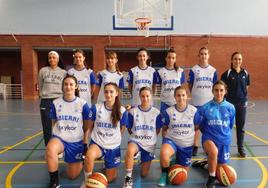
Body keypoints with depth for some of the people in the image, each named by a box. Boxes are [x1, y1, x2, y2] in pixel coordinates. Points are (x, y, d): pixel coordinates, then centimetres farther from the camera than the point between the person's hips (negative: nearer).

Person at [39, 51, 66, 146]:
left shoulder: (63, 72, 2)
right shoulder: (43, 70, 4)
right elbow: (40, 86, 13)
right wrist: (44, 96, 13)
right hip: (46, 102, 1)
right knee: (47, 128, 6)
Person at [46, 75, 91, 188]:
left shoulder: (83, 104, -9)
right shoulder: (55, 103, -3)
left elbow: (86, 127, -1)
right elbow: (54, 123, 9)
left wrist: (85, 144, -3)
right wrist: (54, 139, 0)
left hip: (76, 142, 0)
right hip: (59, 137, 1)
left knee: (72, 176, 7)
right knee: (50, 149, -37)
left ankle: (80, 161, 42)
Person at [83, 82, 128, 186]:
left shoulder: (122, 111, -11)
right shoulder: (96, 108, -11)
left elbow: (121, 130, 4)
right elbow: (90, 126, 5)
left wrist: (113, 140, 9)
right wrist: (98, 137, 7)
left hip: (113, 147, 1)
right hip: (97, 143, -1)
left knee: (110, 179, 12)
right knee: (89, 155, -37)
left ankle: (108, 164, 45)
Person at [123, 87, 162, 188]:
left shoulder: (156, 112, -8)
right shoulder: (132, 111, -10)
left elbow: (158, 130, 5)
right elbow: (129, 129, 2)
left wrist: (149, 137, 5)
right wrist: (136, 136, 1)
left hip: (150, 144, 1)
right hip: (135, 140, -1)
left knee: (144, 174, 7)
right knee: (130, 151, -39)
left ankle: (144, 160, 41)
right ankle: (128, 178, -18)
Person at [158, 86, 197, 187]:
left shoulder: (194, 111, -6)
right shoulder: (168, 111, -8)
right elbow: (164, 129, 3)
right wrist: (166, 141, -8)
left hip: (187, 145, 2)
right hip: (171, 140, -2)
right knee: (163, 153, -36)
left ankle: (177, 162, 45)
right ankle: (165, 173, -4)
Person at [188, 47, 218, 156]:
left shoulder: (213, 70, 4)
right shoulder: (193, 70, -1)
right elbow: (190, 85, 4)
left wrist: (209, 94, 2)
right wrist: (196, 94, 1)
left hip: (210, 102, 2)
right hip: (196, 102, -1)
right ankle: (195, 146, 18)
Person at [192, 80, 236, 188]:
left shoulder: (230, 107, -5)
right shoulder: (205, 107, -11)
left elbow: (230, 126, 11)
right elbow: (198, 124, 1)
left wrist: (223, 134, 12)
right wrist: (208, 132, 8)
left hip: (224, 140, 3)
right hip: (209, 138, -3)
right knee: (214, 151, -37)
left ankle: (204, 164, 44)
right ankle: (211, 178, -11)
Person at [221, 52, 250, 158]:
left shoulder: (245, 73, 4)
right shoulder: (227, 73, -7)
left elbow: (246, 87, 12)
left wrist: (244, 97, 5)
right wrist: (225, 98, -6)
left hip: (242, 103, 3)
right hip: (229, 103, -3)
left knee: (241, 127, 11)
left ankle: (241, 148, 24)